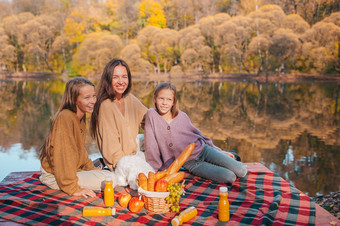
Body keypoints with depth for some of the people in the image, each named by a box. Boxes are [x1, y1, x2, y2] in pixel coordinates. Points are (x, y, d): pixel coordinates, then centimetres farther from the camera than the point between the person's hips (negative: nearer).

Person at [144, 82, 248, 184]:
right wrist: (156, 171, -3)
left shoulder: (182, 116, 1)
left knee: (241, 171, -9)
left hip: (202, 150, 3)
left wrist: (222, 152, 14)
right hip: (190, 164, -2)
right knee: (229, 177, -21)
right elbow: (151, 147, -4)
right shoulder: (151, 115, -7)